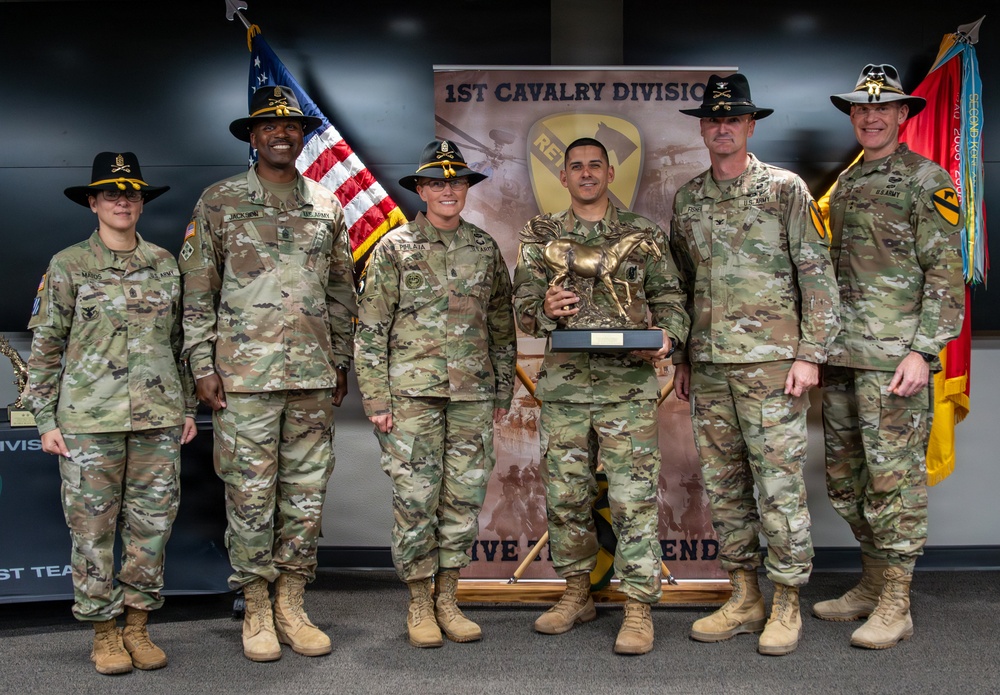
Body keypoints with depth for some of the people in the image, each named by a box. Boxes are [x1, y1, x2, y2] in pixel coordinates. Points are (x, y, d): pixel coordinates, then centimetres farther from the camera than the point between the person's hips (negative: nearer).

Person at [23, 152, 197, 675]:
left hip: (158, 416, 3)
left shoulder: (164, 264, 9)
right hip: (89, 418, -2)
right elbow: (45, 346, 2)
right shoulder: (68, 265, 1)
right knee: (93, 527, 2)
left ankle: (137, 625, 19)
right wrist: (46, 419, -2)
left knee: (152, 524, 6)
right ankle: (103, 632, 16)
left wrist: (188, 407, 13)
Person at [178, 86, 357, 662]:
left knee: (307, 492, 7)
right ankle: (257, 611, 14)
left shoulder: (327, 207, 12)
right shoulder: (220, 202, 3)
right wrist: (203, 365, -5)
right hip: (246, 373, -3)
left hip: (315, 375, 3)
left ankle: (292, 606, 19)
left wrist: (341, 363, 13)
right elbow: (198, 291, 1)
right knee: (251, 494, 1)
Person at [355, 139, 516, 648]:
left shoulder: (484, 248, 11)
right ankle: (419, 605, 12)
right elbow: (370, 329, -1)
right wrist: (376, 397, -7)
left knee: (465, 496, 5)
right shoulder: (395, 247, 1)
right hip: (413, 391, -3)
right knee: (415, 497, -2)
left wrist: (503, 390, 12)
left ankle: (448, 600, 18)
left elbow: (502, 325, 15)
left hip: (472, 393, 3)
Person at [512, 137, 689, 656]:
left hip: (628, 384, -2)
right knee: (565, 497, 8)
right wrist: (545, 310, -19)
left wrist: (667, 337, -12)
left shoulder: (644, 235, 9)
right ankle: (576, 594, 25)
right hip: (563, 384, 2)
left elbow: (670, 297, 9)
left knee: (633, 497, -4)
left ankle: (638, 608, 6)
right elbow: (522, 306, 4)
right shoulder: (540, 236, 10)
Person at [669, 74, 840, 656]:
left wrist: (811, 354, -10)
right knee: (723, 484, 9)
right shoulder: (687, 198, 13)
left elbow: (818, 274, -4)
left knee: (779, 485, -2)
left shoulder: (785, 188, -2)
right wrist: (682, 358, 15)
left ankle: (787, 605, 10)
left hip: (771, 361, -5)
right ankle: (745, 598, 21)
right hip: (709, 366, 5)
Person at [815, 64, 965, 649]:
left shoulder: (927, 181, -2)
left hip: (895, 356, -7)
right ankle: (873, 584, 26)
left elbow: (946, 274, -8)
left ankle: (894, 606, 5)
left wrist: (922, 351, -16)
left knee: (893, 478, -4)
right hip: (842, 356, 8)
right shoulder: (845, 184, 19)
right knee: (845, 477, 12)